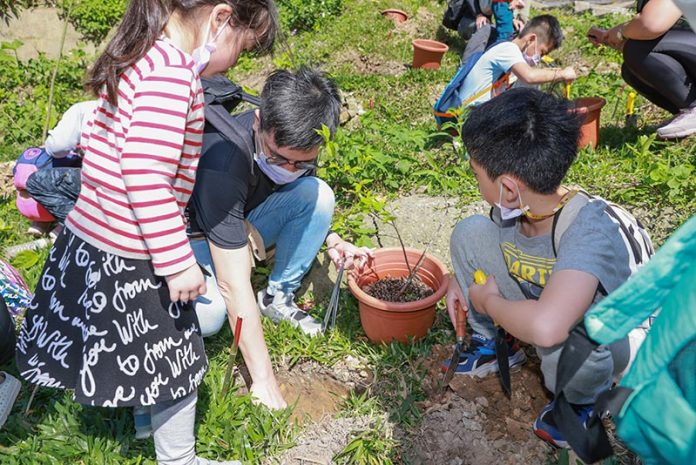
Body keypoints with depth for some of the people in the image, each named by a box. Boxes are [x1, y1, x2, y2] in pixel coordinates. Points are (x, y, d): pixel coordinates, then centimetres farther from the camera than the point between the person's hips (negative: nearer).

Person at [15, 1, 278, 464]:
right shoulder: (173, 71, -22)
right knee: (178, 362, 12)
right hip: (127, 260, -9)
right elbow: (147, 177, -29)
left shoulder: (140, 57, 7)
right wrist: (179, 262, -22)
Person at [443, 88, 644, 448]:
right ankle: (492, 346, 11)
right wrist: (462, 278, -6)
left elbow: (546, 326, -56)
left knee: (562, 336, -42)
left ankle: (584, 399, -2)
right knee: (471, 232, -12)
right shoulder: (513, 207, -18)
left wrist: (489, 301, -34)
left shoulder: (588, 229, -39)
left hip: (604, 340, -5)